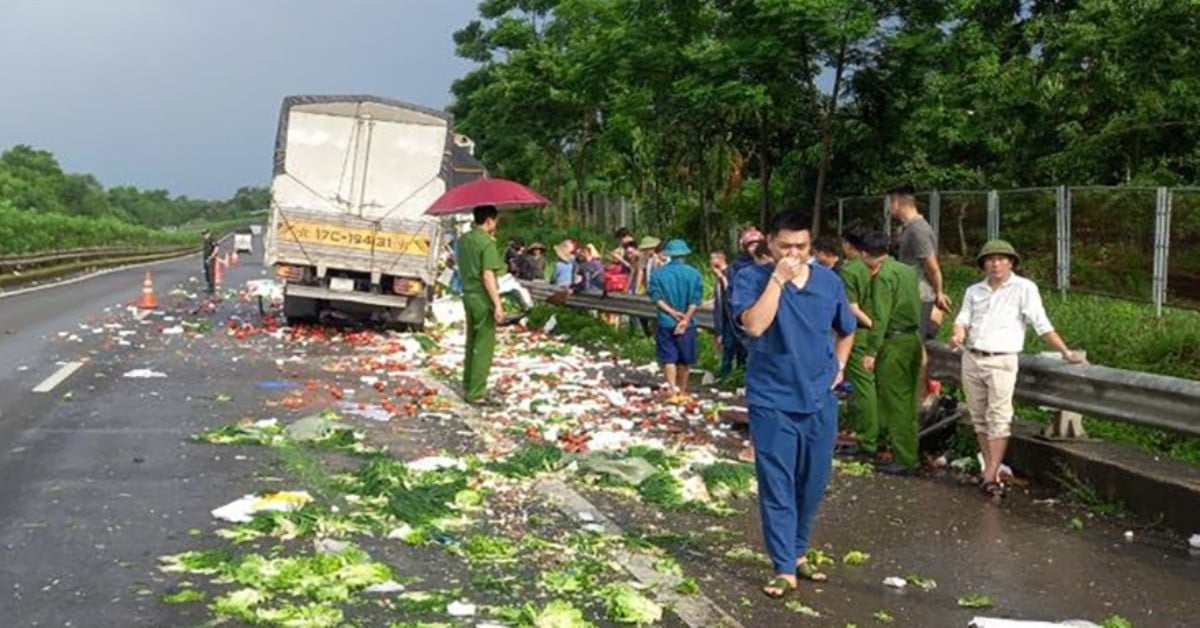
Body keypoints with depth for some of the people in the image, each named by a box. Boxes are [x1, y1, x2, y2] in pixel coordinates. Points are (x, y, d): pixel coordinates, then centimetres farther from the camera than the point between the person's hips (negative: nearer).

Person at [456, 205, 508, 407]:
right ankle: (476, 393, 0)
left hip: (468, 295, 8)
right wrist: (498, 304, -22)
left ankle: (468, 386, 28)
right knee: (483, 347, -2)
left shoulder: (464, 240, 8)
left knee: (472, 343, 19)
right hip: (483, 299, -8)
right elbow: (488, 276, -23)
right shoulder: (487, 243, -17)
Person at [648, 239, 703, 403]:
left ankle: (672, 392, -9)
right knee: (685, 359, 13)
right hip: (687, 323, 1)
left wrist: (672, 312, -14)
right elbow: (695, 301, -10)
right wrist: (685, 318, -14)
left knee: (669, 359, 2)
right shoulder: (694, 274, -1)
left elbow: (657, 297, -10)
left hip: (666, 322, -1)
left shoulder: (658, 274, 0)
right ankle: (682, 392, 22)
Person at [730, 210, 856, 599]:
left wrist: (838, 366, 7)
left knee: (813, 484, 13)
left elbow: (846, 330, 19)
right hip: (772, 402, -4)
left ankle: (797, 552, 32)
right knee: (777, 486, -1)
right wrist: (778, 278, -24)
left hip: (819, 400, 4)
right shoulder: (752, 279, -8)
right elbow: (755, 325, -25)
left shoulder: (828, 281, 3)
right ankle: (784, 568, 5)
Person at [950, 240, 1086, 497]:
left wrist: (1066, 352, -9)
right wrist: (958, 334, -17)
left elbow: (1041, 324, -3)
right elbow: (963, 319, 7)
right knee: (979, 417, 7)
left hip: (1001, 361, -5)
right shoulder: (974, 291, 15)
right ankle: (991, 470, 14)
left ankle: (990, 476, -16)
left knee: (999, 418, -12)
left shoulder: (1024, 288, 1)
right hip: (971, 358, 5)